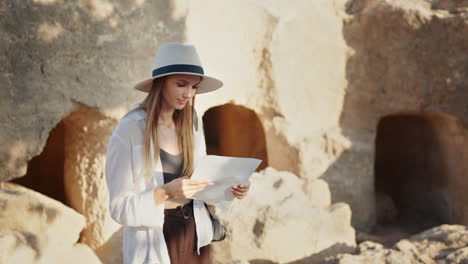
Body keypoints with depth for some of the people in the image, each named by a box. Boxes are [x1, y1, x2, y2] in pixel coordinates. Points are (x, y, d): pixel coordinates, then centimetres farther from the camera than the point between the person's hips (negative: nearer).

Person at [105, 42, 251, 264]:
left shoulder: (192, 123, -1)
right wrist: (166, 192, -30)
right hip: (155, 245, -5)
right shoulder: (129, 130, -17)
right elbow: (120, 208, -16)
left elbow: (199, 181, 8)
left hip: (194, 236, 5)